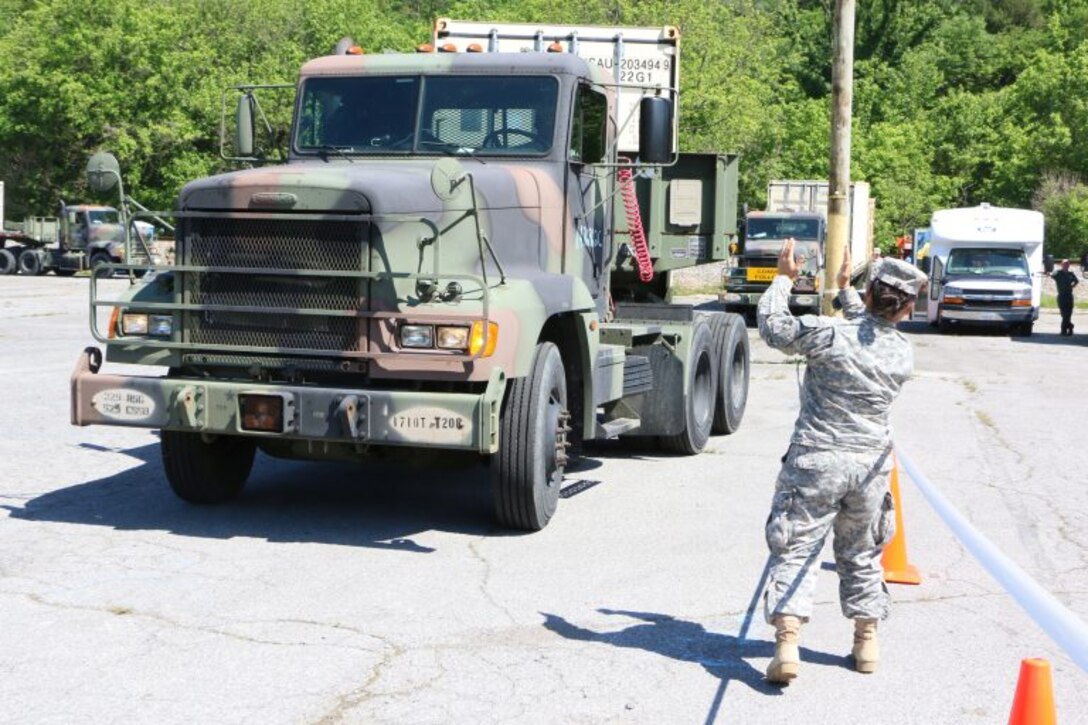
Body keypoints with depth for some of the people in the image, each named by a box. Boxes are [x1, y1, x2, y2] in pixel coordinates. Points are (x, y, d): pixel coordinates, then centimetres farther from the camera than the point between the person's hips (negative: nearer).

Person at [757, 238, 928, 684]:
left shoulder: (831, 334, -16)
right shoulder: (903, 354, 0)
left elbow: (772, 327, -5)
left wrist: (784, 279, 7)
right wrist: (845, 291, 29)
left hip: (816, 461, -4)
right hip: (870, 464, 4)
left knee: (795, 550, -1)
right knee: (861, 554, 20)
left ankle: (787, 644, -12)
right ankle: (867, 642, 29)